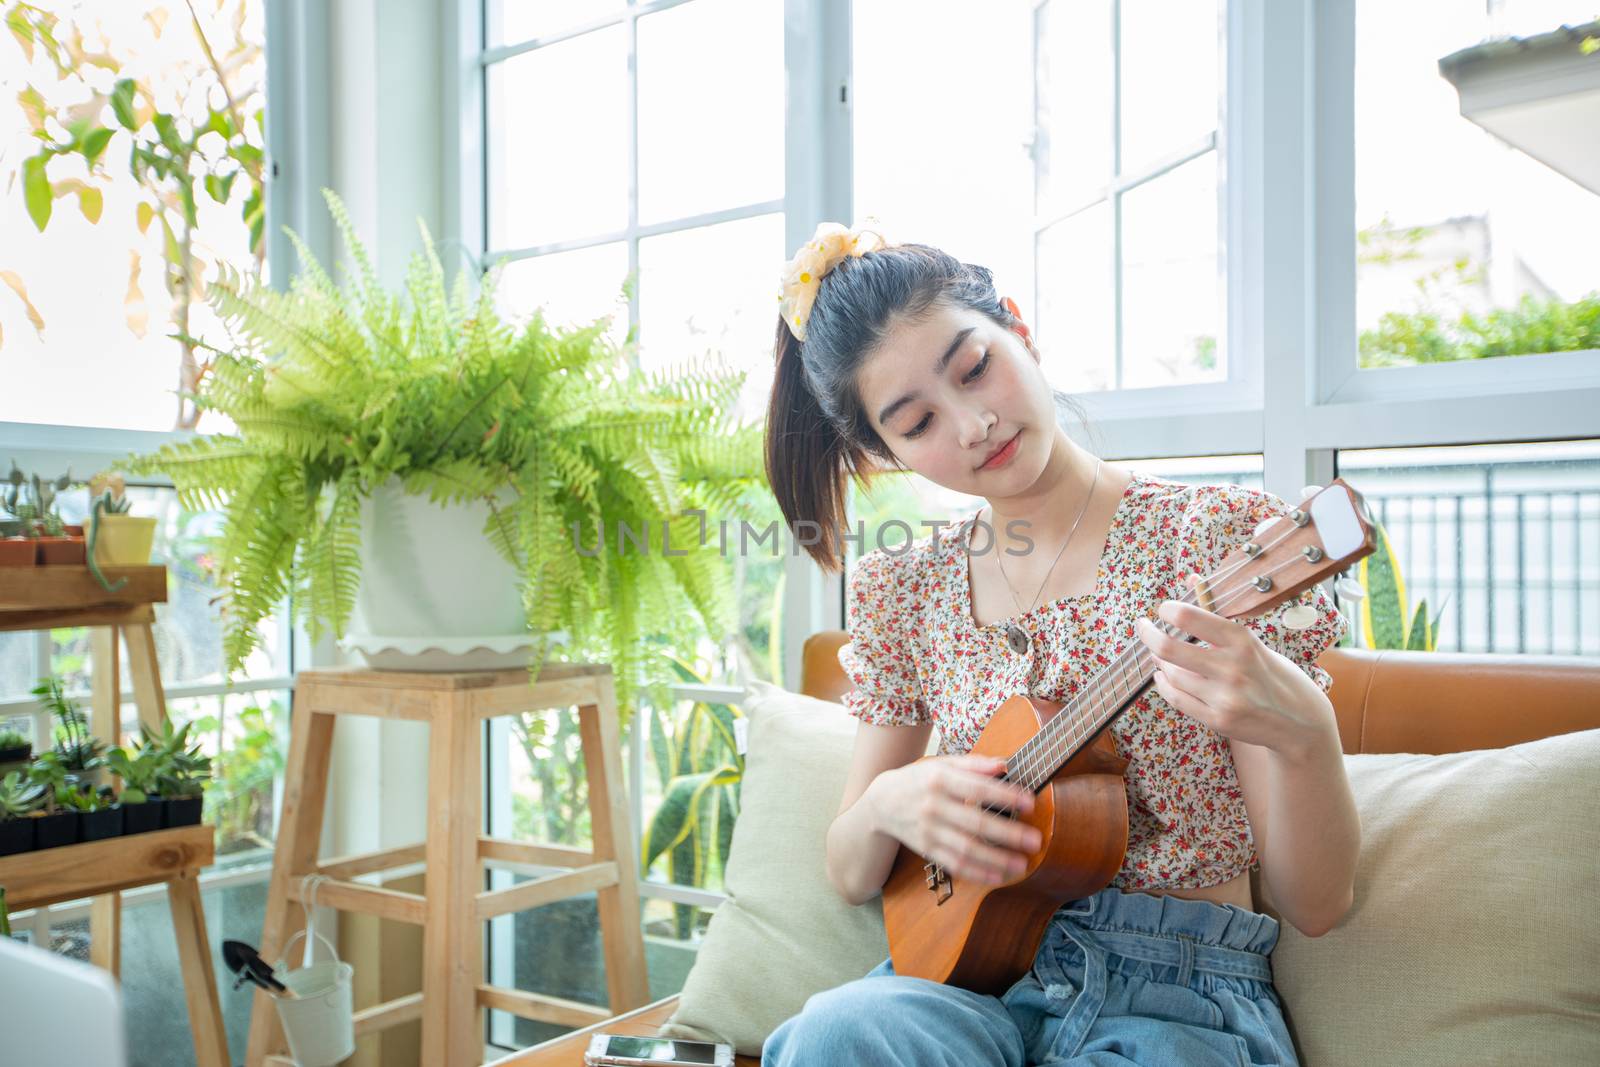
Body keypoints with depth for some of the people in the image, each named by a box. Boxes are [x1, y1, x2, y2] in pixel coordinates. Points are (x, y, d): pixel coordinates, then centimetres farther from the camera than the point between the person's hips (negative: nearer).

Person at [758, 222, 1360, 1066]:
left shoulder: (1220, 535, -6)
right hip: (970, 970, 2)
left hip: (1178, 995, -2)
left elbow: (1316, 905, -8)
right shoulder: (901, 590, 5)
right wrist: (885, 805, -12)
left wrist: (1302, 734, -29)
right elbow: (852, 877, 11)